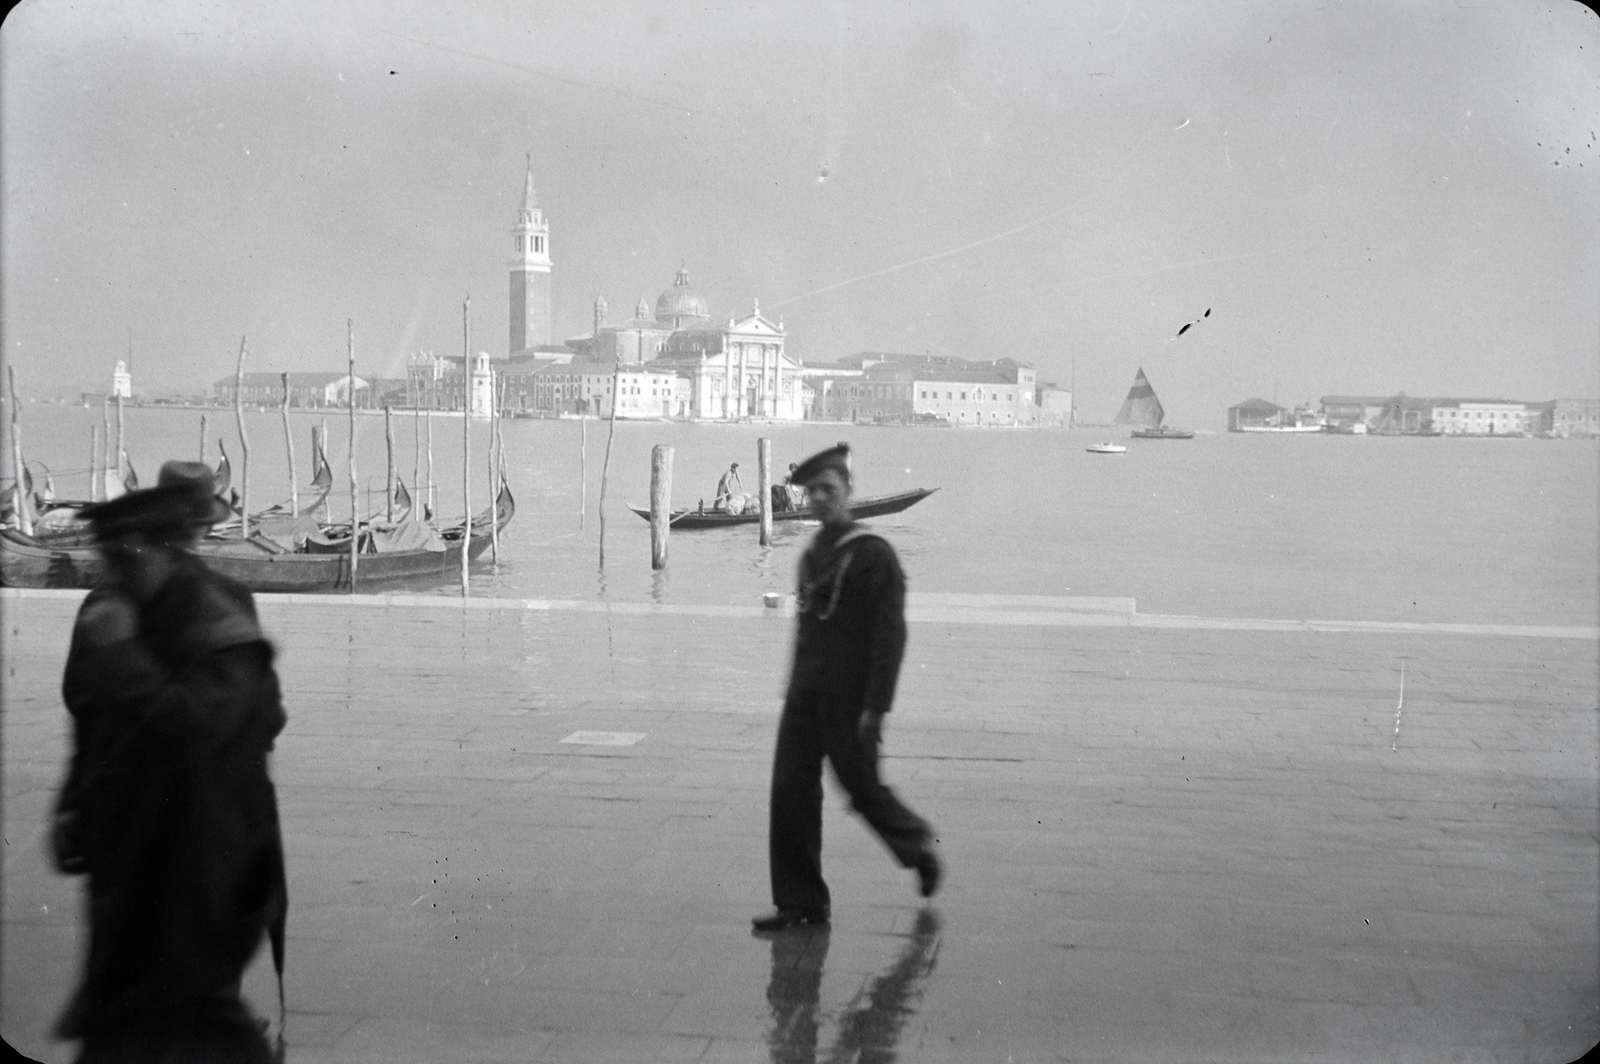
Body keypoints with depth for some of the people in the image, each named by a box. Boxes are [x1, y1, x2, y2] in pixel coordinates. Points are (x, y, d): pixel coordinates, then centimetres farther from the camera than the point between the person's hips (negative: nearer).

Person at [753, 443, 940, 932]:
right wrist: (796, 687, 17)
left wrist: (875, 707, -17)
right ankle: (800, 902, 10)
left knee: (864, 790, 4)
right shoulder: (811, 555, 12)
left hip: (850, 699, -7)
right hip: (804, 694, 7)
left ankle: (918, 845, 33)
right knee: (790, 792, 1)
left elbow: (891, 635, -13)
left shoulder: (874, 553, -10)